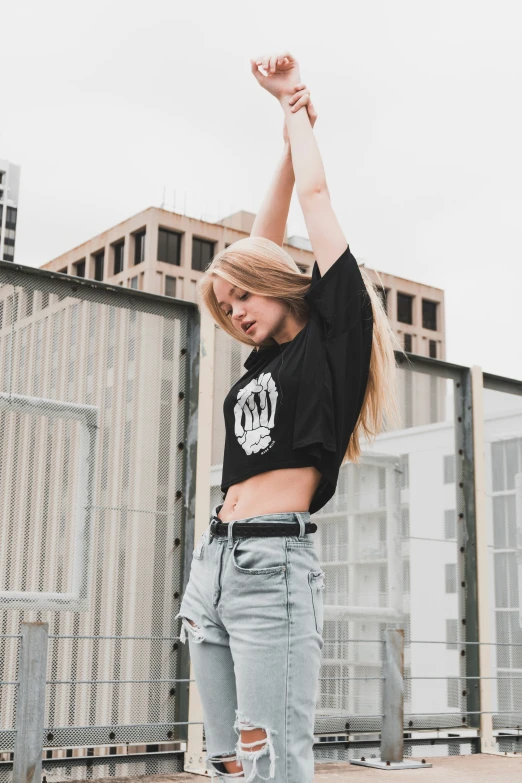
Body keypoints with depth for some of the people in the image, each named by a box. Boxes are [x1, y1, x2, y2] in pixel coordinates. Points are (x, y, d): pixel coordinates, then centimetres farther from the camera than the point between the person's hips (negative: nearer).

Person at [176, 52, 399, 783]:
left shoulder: (335, 332, 4)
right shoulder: (262, 362, 21)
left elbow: (316, 193, 10)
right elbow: (262, 242, 27)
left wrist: (295, 107, 25)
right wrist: (291, 124, 30)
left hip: (274, 563, -7)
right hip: (211, 563, 8)